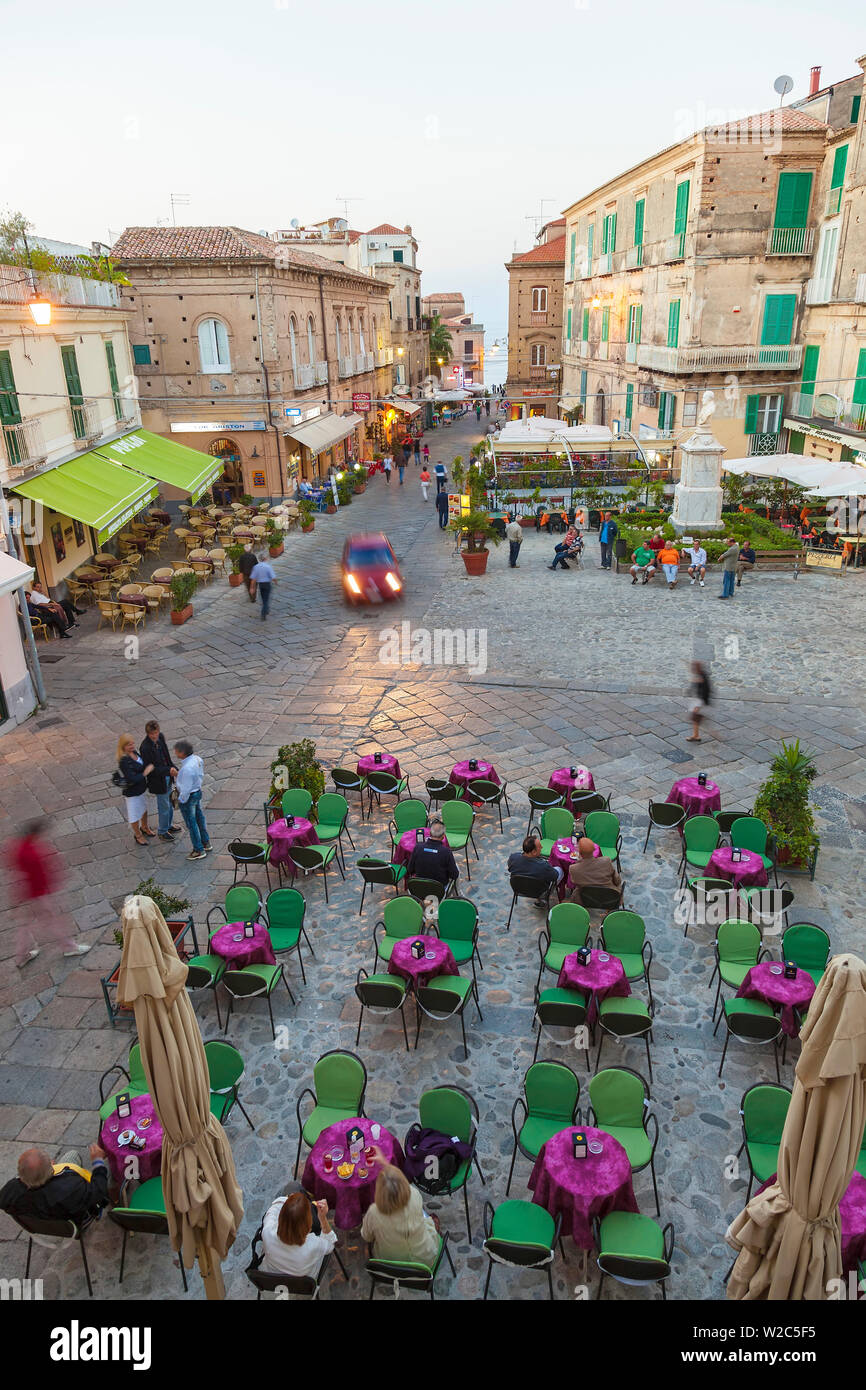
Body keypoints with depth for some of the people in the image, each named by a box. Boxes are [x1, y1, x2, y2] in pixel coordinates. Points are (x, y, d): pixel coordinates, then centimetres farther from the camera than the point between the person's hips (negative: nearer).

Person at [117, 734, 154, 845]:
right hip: (132, 792, -8)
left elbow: (143, 764, 9)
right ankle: (138, 835, 38)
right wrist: (145, 772, -29)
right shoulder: (124, 761, -32)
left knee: (144, 808, 29)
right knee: (135, 815, 15)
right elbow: (132, 779, -33)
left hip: (142, 787, 8)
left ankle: (144, 827, 55)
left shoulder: (135, 751, -9)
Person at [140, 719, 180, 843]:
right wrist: (169, 771, -35)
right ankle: (162, 832, 31)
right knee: (164, 807, 9)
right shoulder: (145, 747, -30)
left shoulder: (161, 737, -7)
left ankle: (168, 826, 46)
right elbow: (151, 769, -26)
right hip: (158, 781, -8)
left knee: (170, 803, 24)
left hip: (167, 777, 8)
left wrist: (174, 769, 1)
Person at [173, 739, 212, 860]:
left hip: (188, 796, -9)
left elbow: (186, 788, -28)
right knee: (199, 817, 25)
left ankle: (199, 850, 23)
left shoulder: (187, 769, -34)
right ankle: (206, 843, 42)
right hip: (198, 791, 9)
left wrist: (181, 800, -11)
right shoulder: (197, 759, -7)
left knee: (191, 823, 9)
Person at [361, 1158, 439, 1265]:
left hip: (388, 1263, 0)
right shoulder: (414, 1197, -32)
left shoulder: (374, 1213, -35)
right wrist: (385, 1163, 7)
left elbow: (366, 1237, -10)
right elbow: (400, 1182, -6)